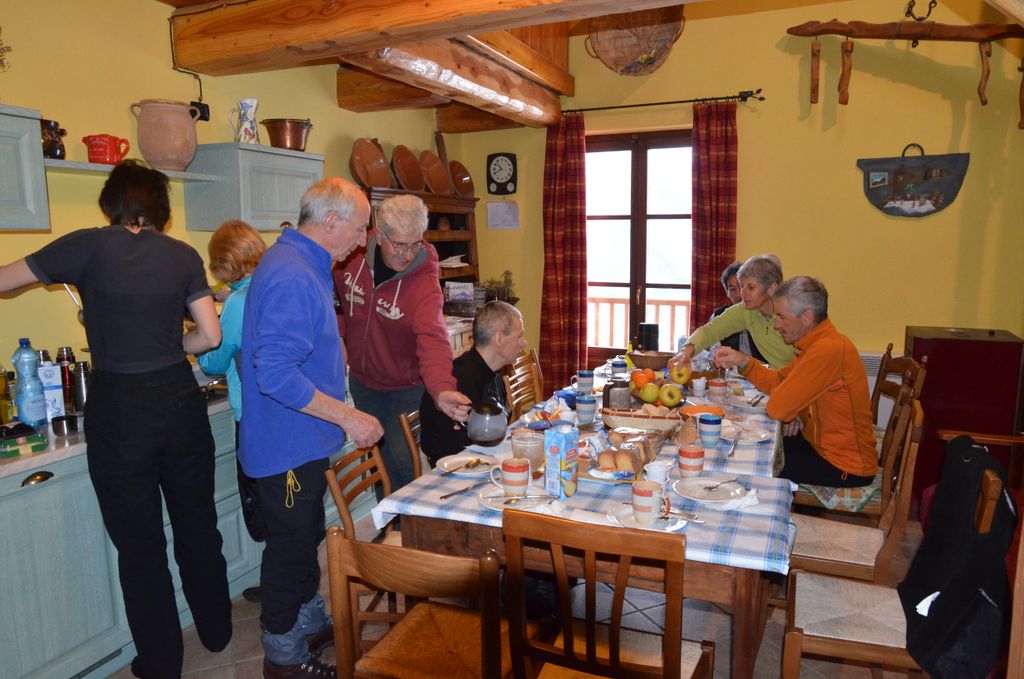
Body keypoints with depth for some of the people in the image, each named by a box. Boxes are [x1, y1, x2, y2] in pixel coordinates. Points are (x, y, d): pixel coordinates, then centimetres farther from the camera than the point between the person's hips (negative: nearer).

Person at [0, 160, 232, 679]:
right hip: (180, 402, 3)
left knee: (139, 545, 12)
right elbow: (210, 335, -2)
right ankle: (216, 631, 36)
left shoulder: (88, 246, -4)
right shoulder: (183, 255, 1)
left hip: (118, 409, -2)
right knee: (198, 528, 19)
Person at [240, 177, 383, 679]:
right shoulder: (291, 277, -26)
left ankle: (310, 622, 42)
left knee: (306, 538, 23)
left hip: (303, 442, 10)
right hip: (288, 446, -10)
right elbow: (277, 375, -31)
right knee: (290, 546, 7)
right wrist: (348, 417, -28)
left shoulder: (303, 266, 10)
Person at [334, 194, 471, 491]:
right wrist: (339, 332, -7)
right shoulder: (353, 258, -13)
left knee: (401, 461, -4)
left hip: (404, 388, -4)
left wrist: (441, 389, -58)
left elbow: (432, 340, -41)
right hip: (362, 380, 5)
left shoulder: (424, 282, -26)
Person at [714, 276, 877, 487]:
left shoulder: (828, 349, -29)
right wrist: (743, 361, -4)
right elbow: (778, 381, 10)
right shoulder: (822, 342, 5)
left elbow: (777, 408, -28)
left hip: (844, 467, -9)